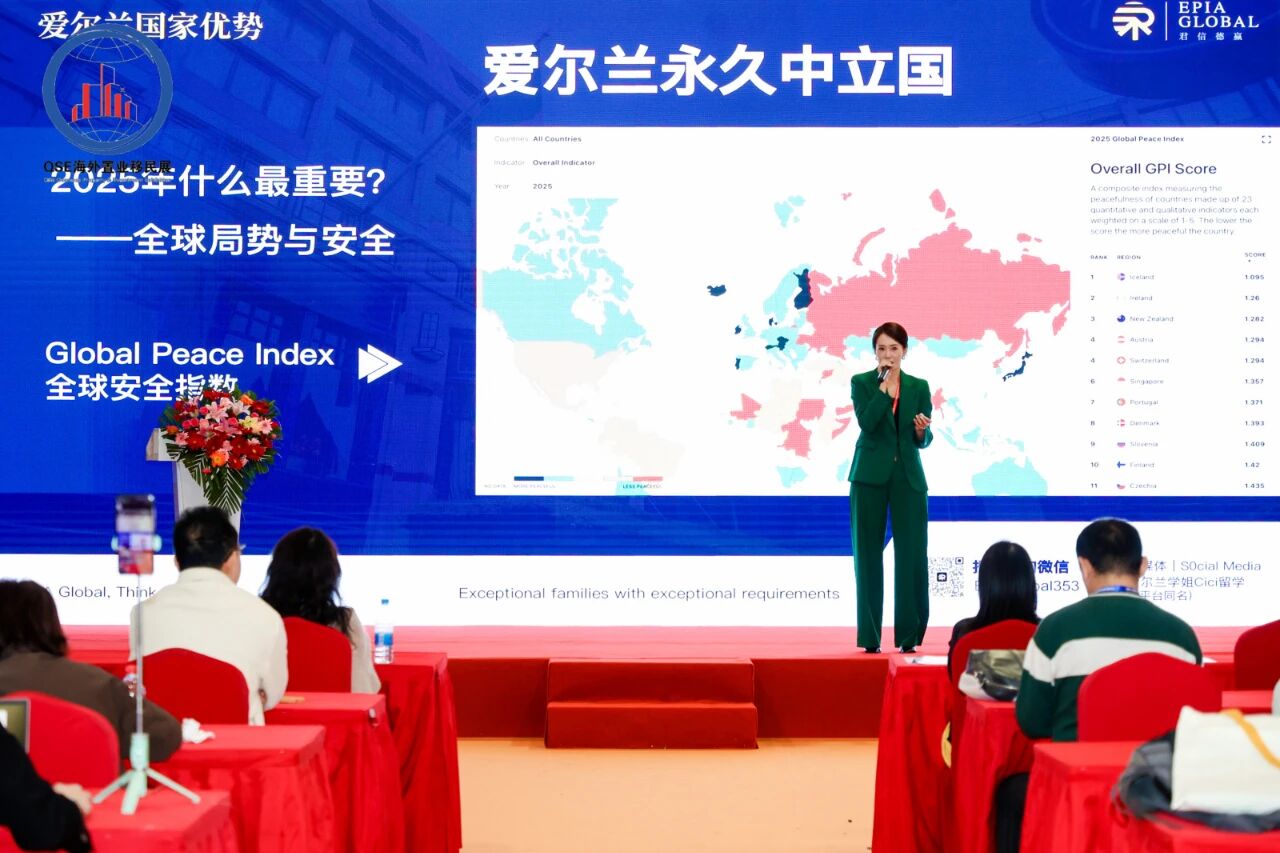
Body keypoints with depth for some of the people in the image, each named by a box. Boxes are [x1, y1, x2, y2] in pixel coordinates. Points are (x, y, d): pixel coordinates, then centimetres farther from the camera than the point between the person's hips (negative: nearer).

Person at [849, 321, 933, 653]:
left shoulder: (919, 387, 9)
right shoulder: (861, 383, 2)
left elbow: (923, 441, 8)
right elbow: (866, 422, -15)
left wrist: (922, 430, -14)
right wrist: (887, 387, -16)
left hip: (908, 477, 2)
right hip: (870, 476, -2)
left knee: (913, 554, -3)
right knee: (868, 554, 1)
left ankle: (909, 634, 6)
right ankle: (870, 636, 6)